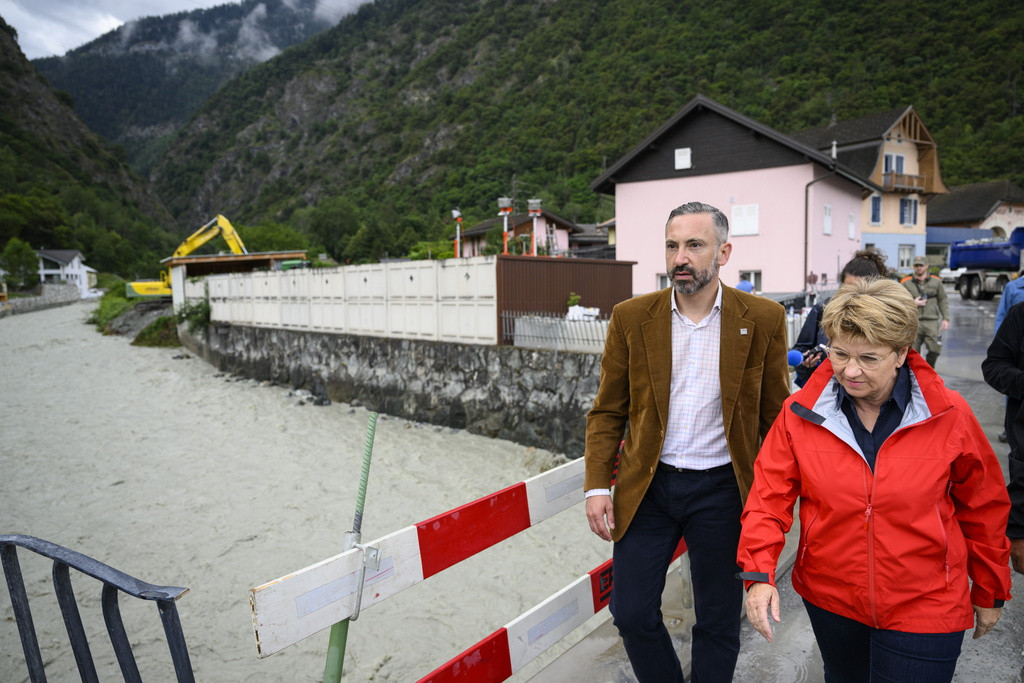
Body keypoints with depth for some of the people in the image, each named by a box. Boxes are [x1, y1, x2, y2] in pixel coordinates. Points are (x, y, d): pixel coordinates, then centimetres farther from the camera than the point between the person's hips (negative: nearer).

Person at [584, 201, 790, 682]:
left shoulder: (763, 320, -5)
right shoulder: (631, 318, -2)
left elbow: (775, 416, 2)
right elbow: (608, 412, 2)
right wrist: (597, 485, -5)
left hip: (721, 489, -1)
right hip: (648, 484, 1)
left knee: (719, 623, 13)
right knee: (632, 613, 8)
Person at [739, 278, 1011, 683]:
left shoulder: (949, 416, -12)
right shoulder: (801, 412, -11)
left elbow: (983, 508, 0)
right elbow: (770, 496, -9)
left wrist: (989, 592, 10)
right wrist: (759, 574, -20)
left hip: (924, 611, -2)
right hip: (829, 598, 2)